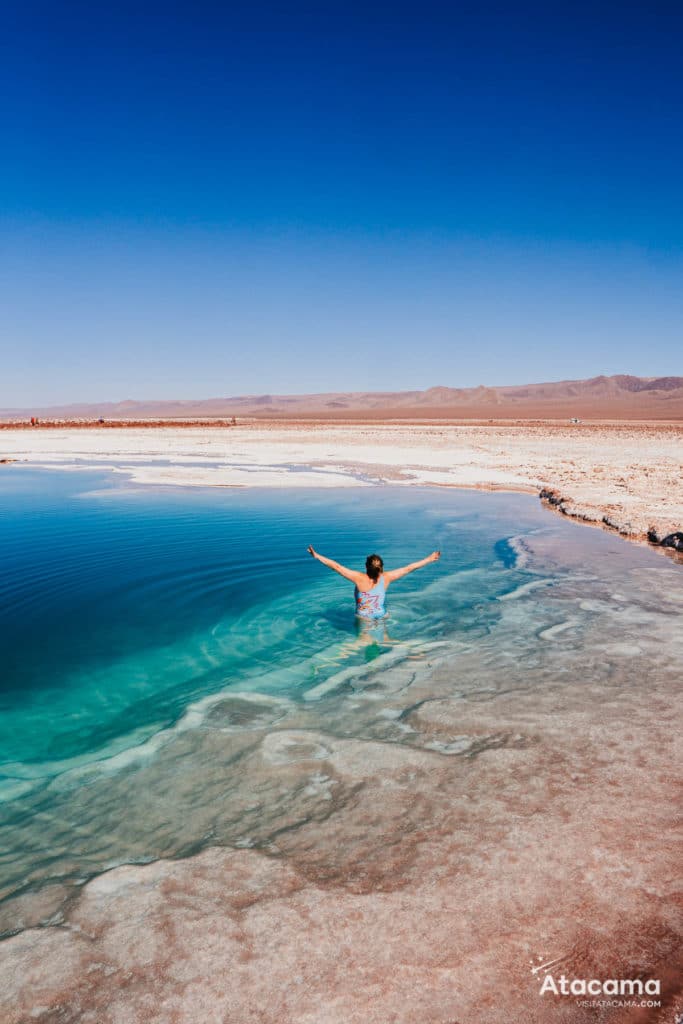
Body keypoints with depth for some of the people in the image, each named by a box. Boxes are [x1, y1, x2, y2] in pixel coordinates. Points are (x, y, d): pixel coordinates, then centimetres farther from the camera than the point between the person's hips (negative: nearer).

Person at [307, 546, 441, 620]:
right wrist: (429, 559, 5)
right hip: (381, 618, 3)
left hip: (363, 619, -3)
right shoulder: (386, 578, -10)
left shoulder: (360, 578, -18)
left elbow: (337, 567, -17)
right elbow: (409, 568, -3)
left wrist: (316, 555, -12)